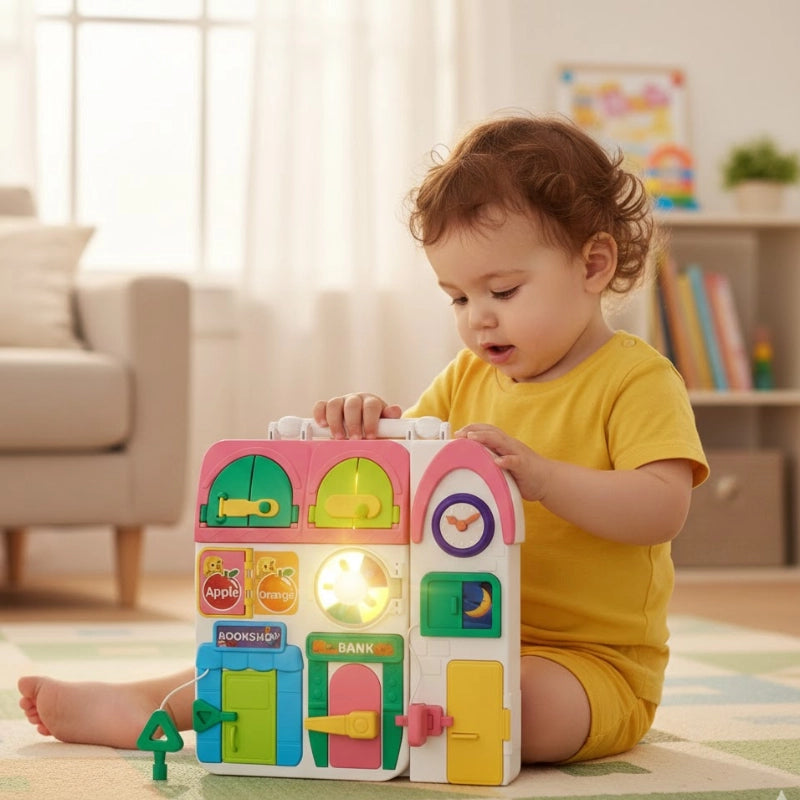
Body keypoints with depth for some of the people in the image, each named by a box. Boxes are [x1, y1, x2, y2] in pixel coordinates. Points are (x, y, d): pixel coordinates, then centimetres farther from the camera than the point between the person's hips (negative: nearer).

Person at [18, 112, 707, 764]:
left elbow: (664, 509, -21)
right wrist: (376, 428, -9)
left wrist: (541, 477, -34)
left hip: (591, 667, -8)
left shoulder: (638, 380, -8)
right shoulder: (469, 376, 14)